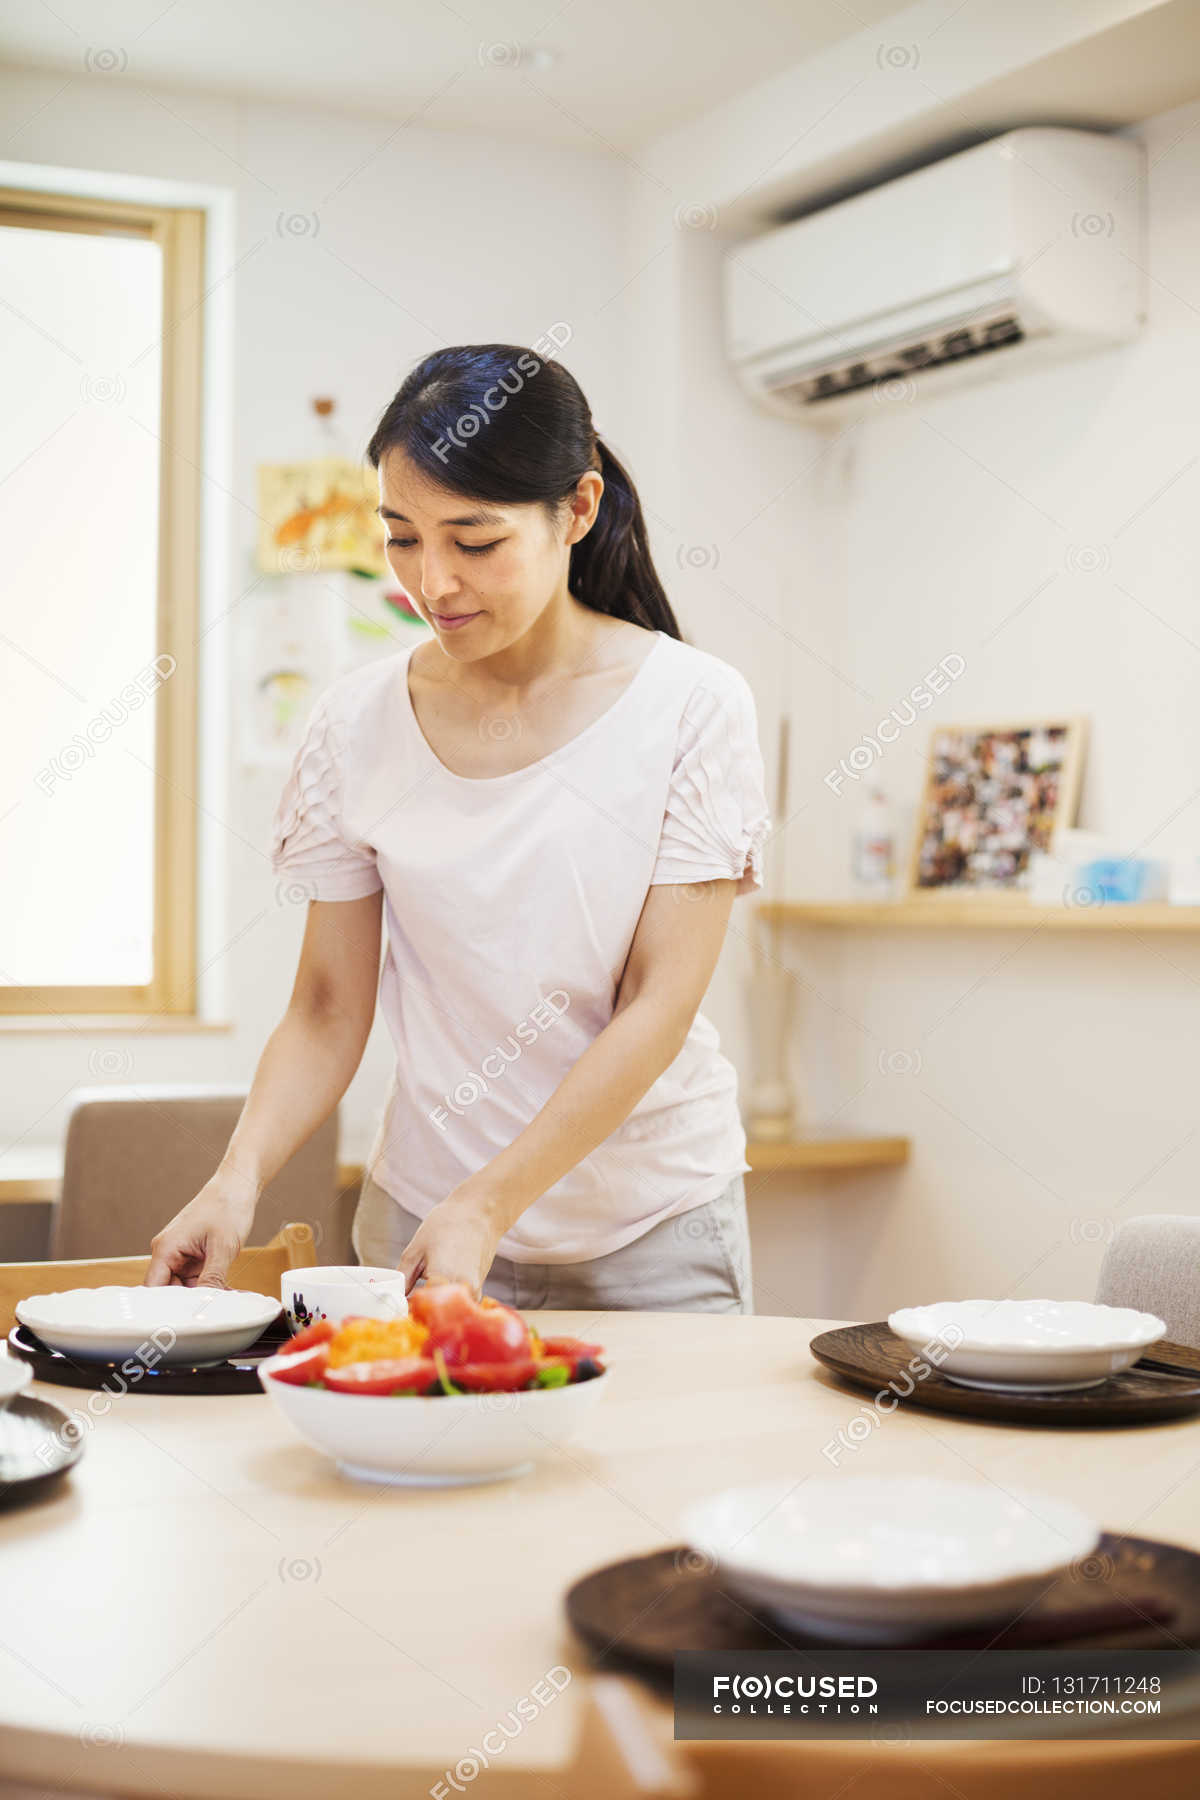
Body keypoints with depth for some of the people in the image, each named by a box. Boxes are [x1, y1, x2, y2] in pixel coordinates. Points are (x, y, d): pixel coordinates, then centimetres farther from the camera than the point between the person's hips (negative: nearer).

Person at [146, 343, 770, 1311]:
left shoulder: (691, 704, -12)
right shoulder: (358, 722, -4)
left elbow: (659, 1004, -15)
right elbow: (327, 1015, -1)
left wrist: (487, 1208, -21)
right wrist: (238, 1178, -18)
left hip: (656, 1232, -1)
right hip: (424, 1208, 2)